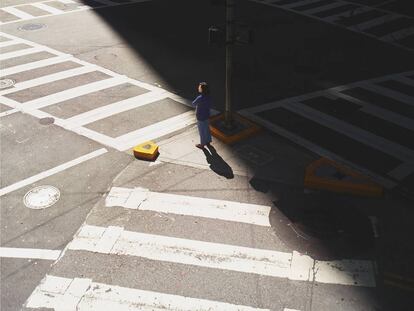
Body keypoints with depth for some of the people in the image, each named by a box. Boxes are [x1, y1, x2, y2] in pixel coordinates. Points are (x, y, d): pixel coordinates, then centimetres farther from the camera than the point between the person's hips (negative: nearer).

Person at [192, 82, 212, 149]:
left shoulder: (200, 98, -31)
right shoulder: (208, 96, -7)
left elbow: (193, 104, -16)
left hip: (201, 117, -8)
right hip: (207, 115, 8)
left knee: (202, 131, 10)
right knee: (207, 129, 23)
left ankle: (202, 144, 27)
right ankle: (208, 142, 40)